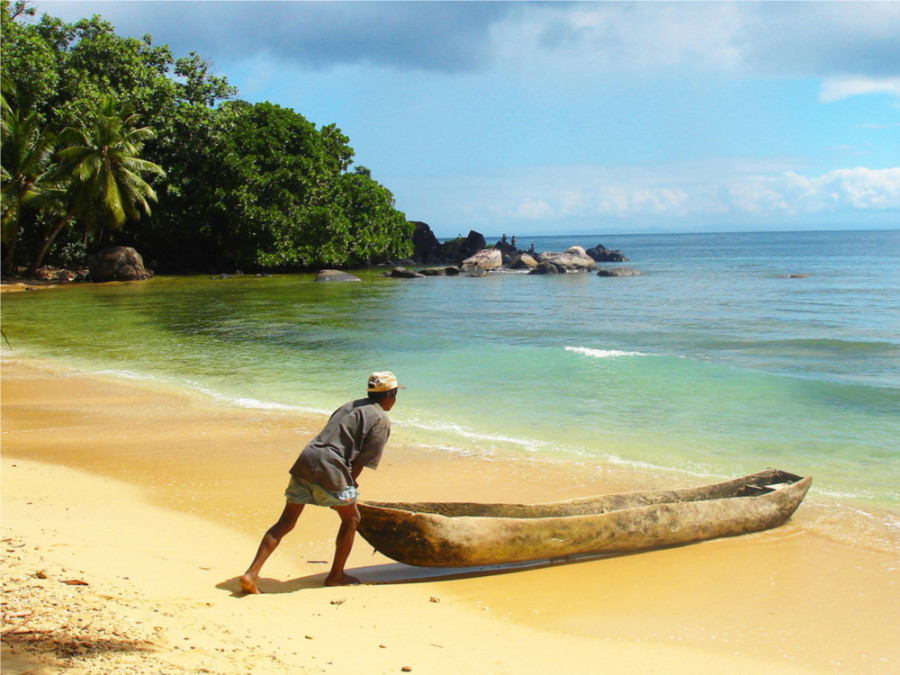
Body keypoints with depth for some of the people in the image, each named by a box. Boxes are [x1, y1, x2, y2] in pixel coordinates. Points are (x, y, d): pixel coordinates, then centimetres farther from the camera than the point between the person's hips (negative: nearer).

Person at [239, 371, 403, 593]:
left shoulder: (349, 407, 27)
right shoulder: (382, 420, 4)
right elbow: (362, 460, -1)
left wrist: (347, 483, 25)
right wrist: (349, 485, 11)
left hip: (305, 459, 7)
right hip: (328, 468, -7)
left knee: (286, 522, 10)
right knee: (351, 518, 16)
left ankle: (251, 574, 3)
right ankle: (336, 575, 24)